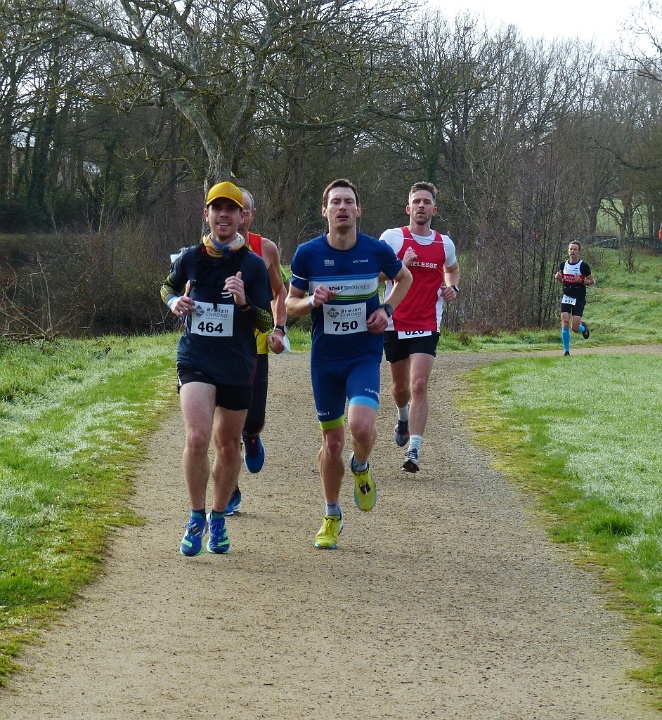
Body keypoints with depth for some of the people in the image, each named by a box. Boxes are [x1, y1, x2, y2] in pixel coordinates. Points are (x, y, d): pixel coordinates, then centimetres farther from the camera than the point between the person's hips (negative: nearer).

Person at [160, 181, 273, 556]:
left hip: (237, 366, 1)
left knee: (229, 445, 11)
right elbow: (169, 286, 23)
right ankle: (197, 518, -3)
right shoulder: (190, 258, 3)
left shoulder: (254, 265, -2)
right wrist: (175, 302, 1)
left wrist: (244, 302, -23)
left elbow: (266, 323, -3)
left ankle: (218, 517, 31)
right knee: (197, 438, -18)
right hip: (195, 360, -1)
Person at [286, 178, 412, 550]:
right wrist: (312, 301, -18)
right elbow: (291, 304, 4)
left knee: (361, 426, -24)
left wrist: (386, 310, -1)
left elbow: (404, 278, 15)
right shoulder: (308, 254, -5)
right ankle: (332, 517, 27)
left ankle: (361, 467, 13)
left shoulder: (377, 251, -5)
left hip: (365, 356, -1)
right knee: (332, 441, 7)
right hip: (325, 359, 1)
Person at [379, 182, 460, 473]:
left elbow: (452, 268, 28)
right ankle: (404, 418, 50)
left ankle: (413, 451, -18)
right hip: (395, 323, 0)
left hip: (427, 326, 0)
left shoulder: (445, 244, 6)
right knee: (400, 385, 15)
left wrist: (452, 287, 6)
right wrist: (400, 266, -19)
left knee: (419, 385, -15)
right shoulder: (392, 237, -4)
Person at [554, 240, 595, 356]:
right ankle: (566, 350, -1)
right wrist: (558, 278, -5)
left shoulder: (583, 266, -8)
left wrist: (581, 281, -20)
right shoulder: (563, 265, 4)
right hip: (566, 297, 3)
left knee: (575, 328, -6)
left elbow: (592, 282, -3)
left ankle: (583, 327, 32)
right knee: (565, 323, -13)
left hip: (579, 299, -3)